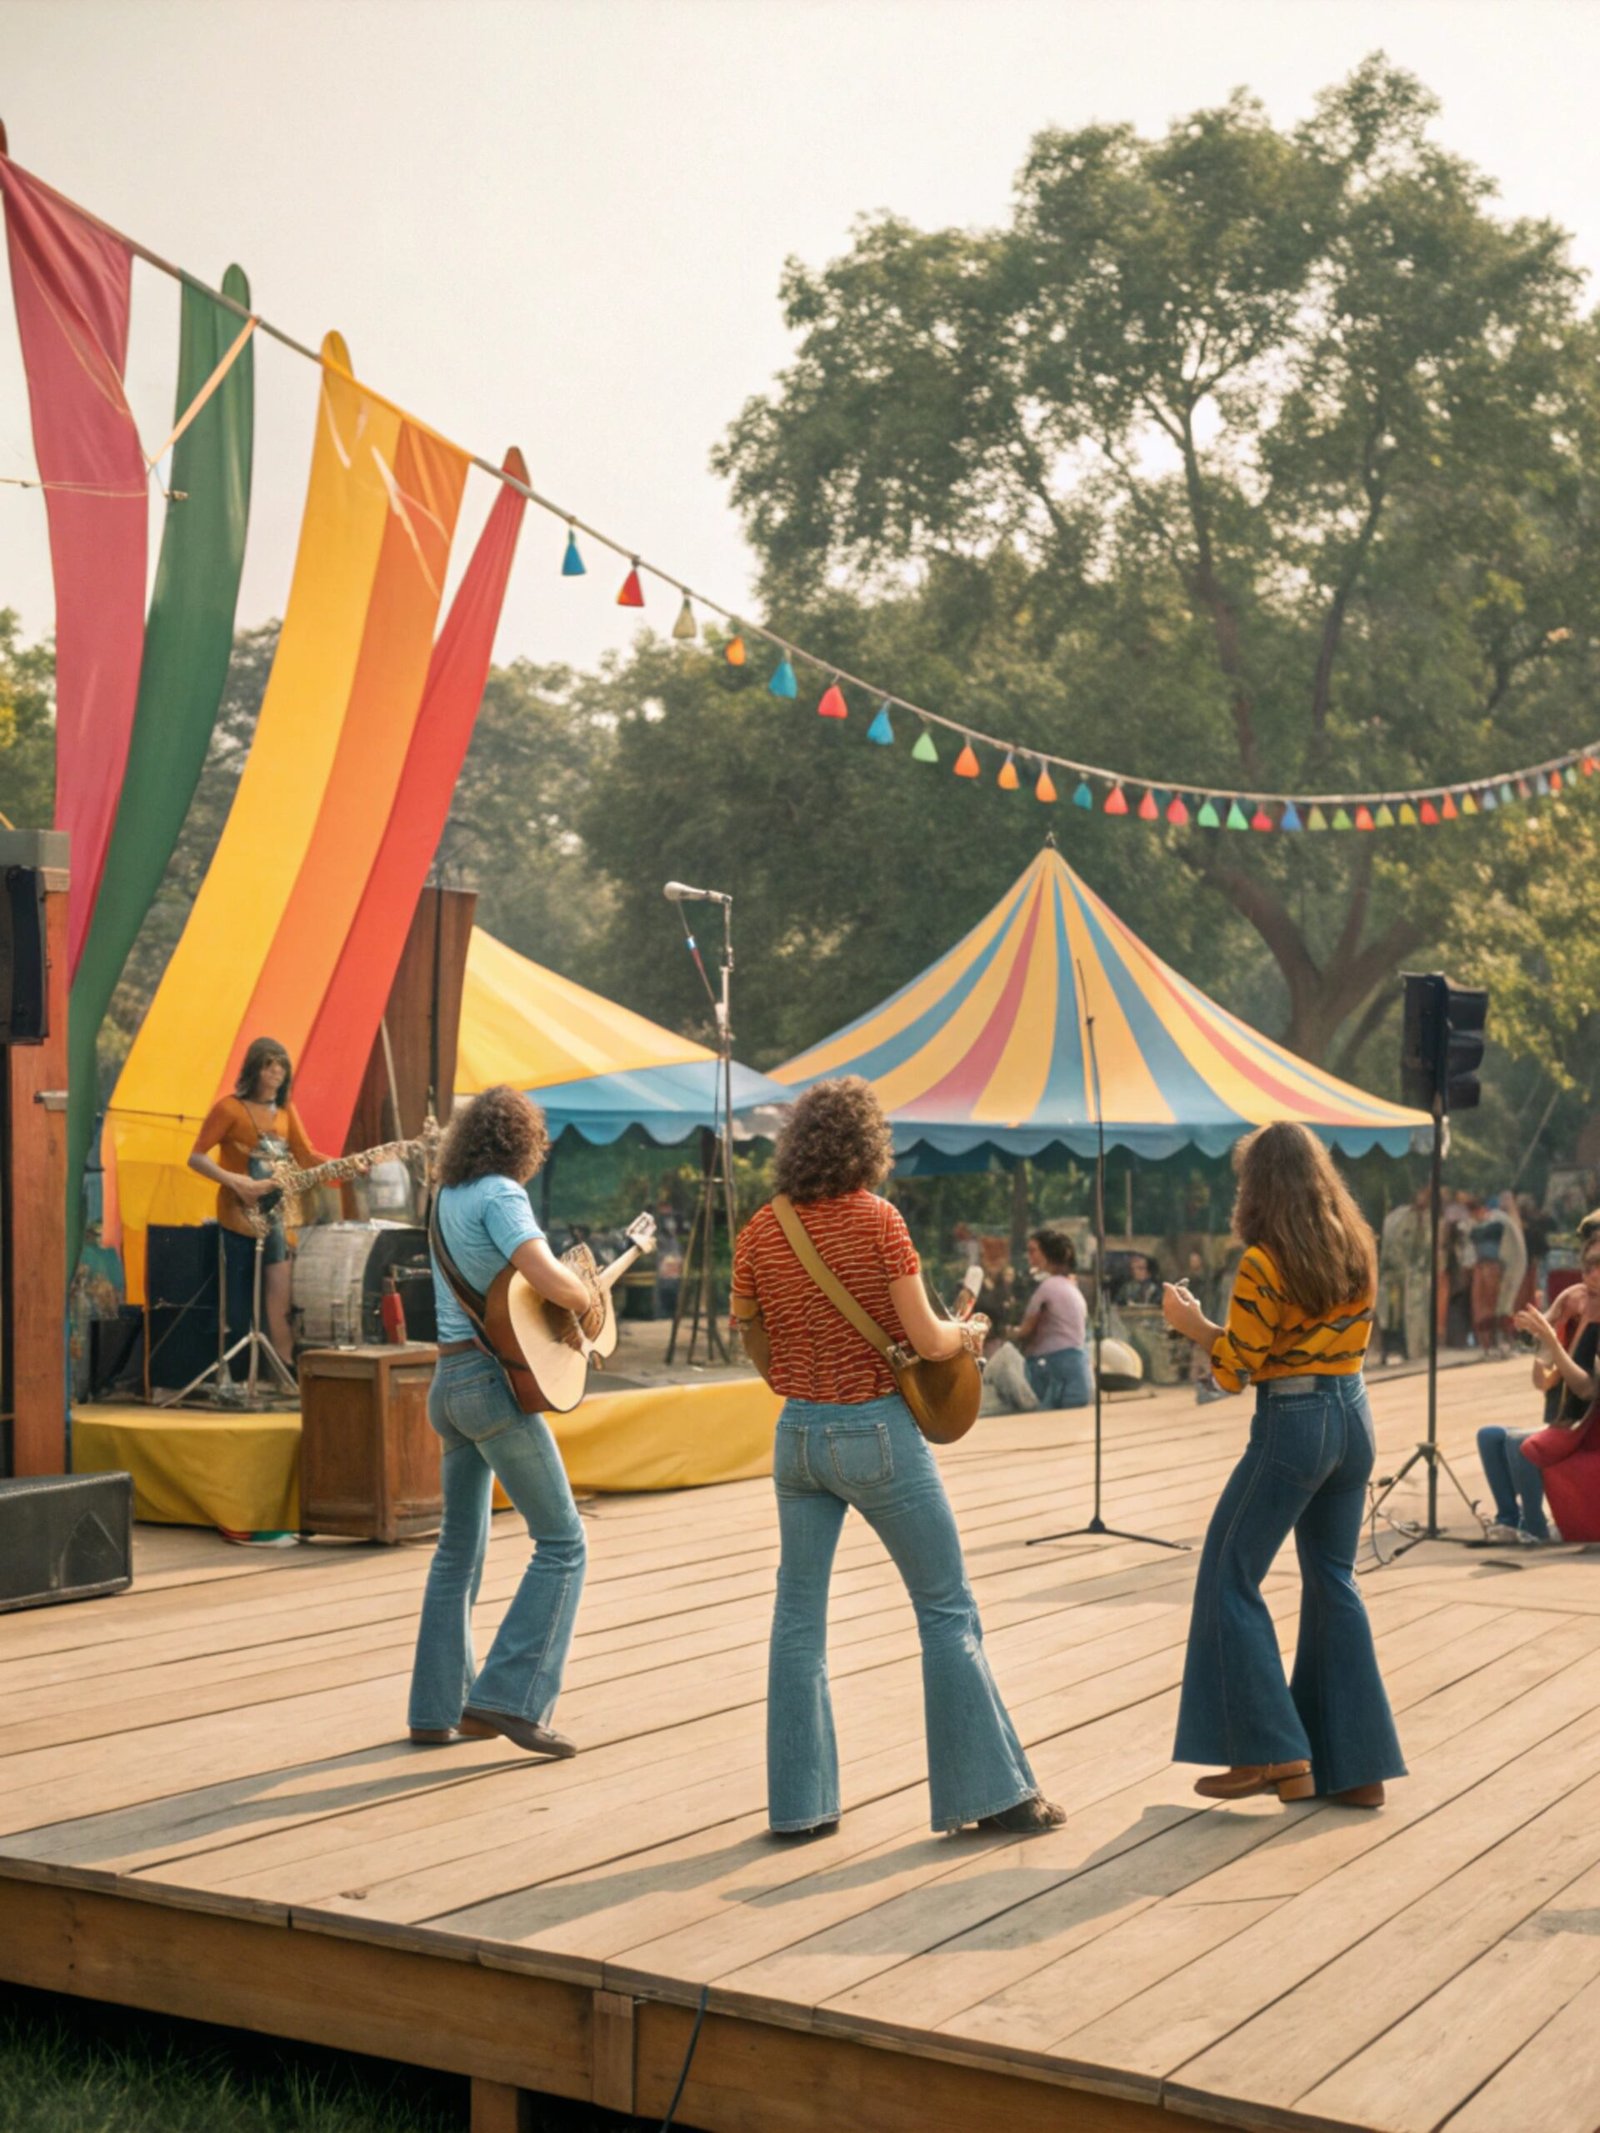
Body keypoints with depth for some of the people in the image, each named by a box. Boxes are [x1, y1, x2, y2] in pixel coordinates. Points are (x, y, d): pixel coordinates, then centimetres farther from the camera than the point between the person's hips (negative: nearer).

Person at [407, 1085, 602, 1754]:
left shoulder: (448, 1194, 14)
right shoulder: (501, 1194, -11)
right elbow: (548, 1277, -25)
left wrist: (571, 1293, 14)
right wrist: (588, 1301, -5)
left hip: (448, 1383, 9)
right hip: (495, 1379, -9)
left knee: (459, 1548, 15)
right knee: (561, 1542, -3)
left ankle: (437, 1709, 18)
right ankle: (507, 1698, -10)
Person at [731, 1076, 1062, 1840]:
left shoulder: (759, 1233, 0)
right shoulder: (877, 1220, -13)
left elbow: (744, 1338, 10)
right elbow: (925, 1340, -13)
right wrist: (967, 1333, 7)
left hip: (799, 1432, 5)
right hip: (878, 1433, -4)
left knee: (798, 1616, 11)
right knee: (947, 1608, 6)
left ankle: (799, 1802, 13)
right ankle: (988, 1790, 11)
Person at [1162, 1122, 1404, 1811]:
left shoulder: (1263, 1264, -14)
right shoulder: (1356, 1249, 6)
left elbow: (1237, 1367, -11)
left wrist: (1191, 1322, 6)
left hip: (1292, 1421, -7)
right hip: (1353, 1416, 7)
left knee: (1231, 1577, 4)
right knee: (1333, 1580, 14)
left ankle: (1269, 1750, 2)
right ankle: (1356, 1762, 15)